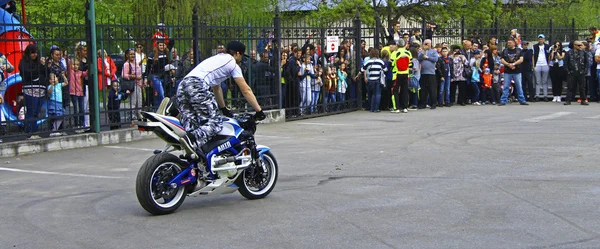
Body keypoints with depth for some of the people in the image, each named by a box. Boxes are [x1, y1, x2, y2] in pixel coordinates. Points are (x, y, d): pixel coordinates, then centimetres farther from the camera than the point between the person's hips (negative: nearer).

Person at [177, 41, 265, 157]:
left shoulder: (216, 59, 36)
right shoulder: (232, 63, 13)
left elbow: (216, 88, 45)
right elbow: (246, 91, 11)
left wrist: (224, 109, 54)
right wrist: (259, 111, 16)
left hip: (182, 85, 8)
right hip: (198, 86, -8)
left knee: (190, 124, -1)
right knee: (215, 123, -11)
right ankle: (193, 140, -35)